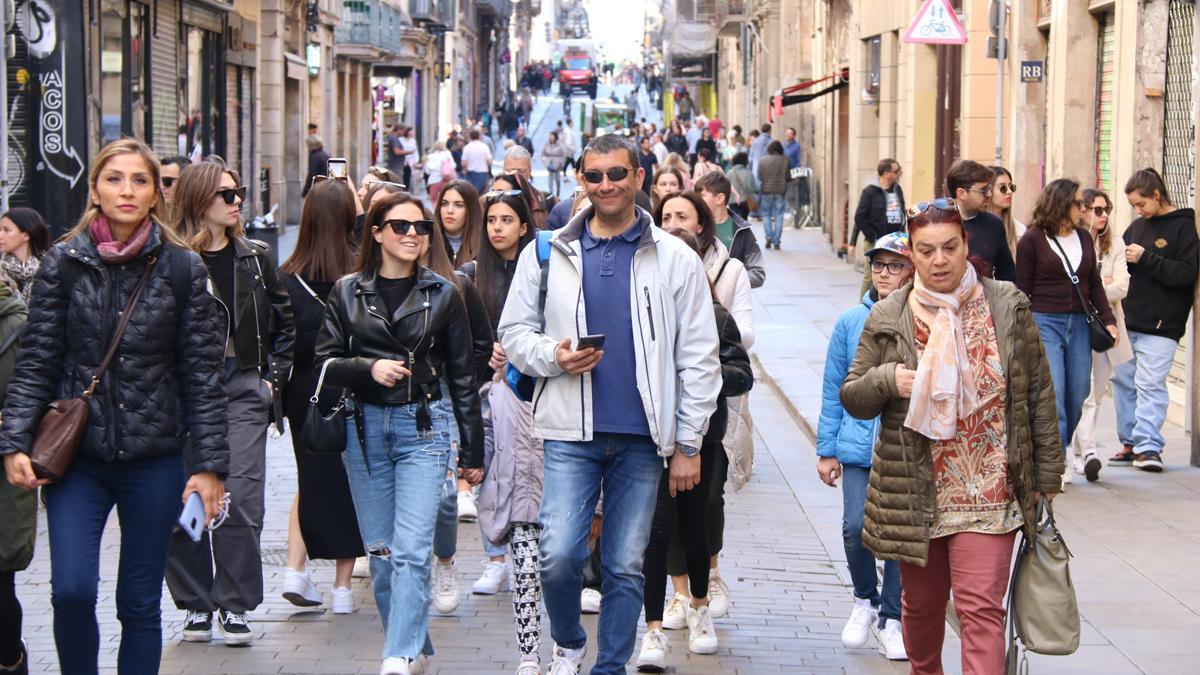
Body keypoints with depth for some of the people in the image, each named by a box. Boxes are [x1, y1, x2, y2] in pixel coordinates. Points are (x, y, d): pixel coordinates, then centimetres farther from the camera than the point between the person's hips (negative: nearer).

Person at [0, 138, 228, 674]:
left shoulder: (183, 268, 0)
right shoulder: (63, 263, 1)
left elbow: (202, 375, 0)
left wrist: (209, 464, -4)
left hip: (156, 459, 0)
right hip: (77, 456, 0)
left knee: (141, 603, 6)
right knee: (72, 590, -12)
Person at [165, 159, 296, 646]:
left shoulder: (255, 258, 10)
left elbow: (284, 324, 16)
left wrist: (273, 377, 7)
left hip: (243, 391, 2)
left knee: (241, 498, -7)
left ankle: (235, 605, 2)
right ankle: (197, 603, 13)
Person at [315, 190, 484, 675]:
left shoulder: (442, 295, 5)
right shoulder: (347, 292, 6)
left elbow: (462, 377, 7)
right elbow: (325, 363, 4)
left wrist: (473, 452, 6)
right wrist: (369, 368, -16)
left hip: (424, 426, -2)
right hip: (364, 429, 2)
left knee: (411, 549, -13)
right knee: (380, 549, 7)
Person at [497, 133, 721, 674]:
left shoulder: (675, 259, 3)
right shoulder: (547, 253, 6)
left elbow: (698, 358, 3)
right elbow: (513, 332, 12)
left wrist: (688, 445, 0)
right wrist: (551, 356, -11)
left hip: (641, 437, 0)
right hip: (571, 432, 0)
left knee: (626, 566, 5)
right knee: (558, 555, -8)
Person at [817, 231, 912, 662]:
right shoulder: (850, 322, 3)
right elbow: (834, 390, 9)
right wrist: (827, 449, 8)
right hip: (859, 446, 1)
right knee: (857, 526, -10)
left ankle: (892, 619, 21)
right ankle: (865, 600, 17)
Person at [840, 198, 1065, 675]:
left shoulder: (1008, 307, 1)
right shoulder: (888, 318, 1)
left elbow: (1038, 393, 5)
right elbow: (852, 398, 5)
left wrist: (1047, 473, 6)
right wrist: (887, 380, -16)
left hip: (989, 491, -2)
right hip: (914, 492, 2)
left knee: (981, 608, -10)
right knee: (921, 602, 16)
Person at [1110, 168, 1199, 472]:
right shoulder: (1136, 227, 14)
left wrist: (1145, 258, -17)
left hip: (1160, 326, -7)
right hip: (1128, 322, 7)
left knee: (1149, 384, -10)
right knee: (1123, 381, 8)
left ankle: (1148, 446, -7)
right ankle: (1130, 443, 17)